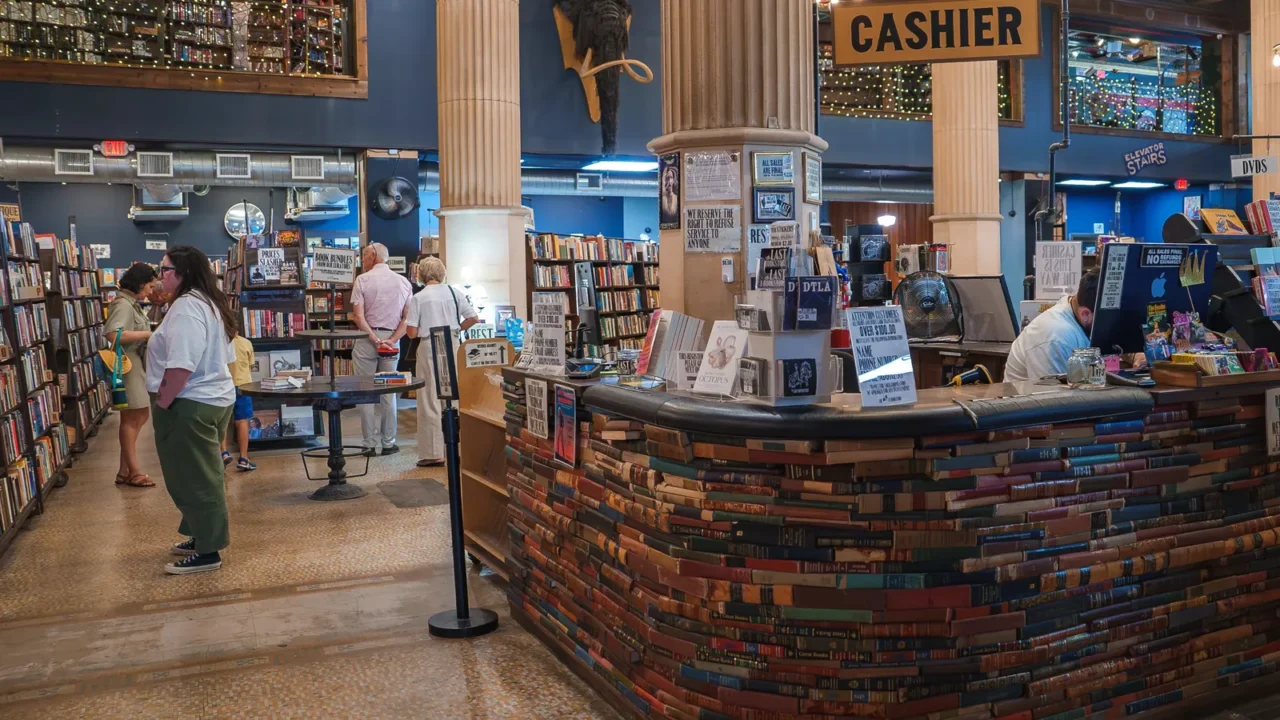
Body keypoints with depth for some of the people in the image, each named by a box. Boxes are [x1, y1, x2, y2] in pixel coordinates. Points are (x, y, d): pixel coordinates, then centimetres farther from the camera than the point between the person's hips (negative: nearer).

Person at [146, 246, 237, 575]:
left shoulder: (186, 307, -20)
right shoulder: (210, 303, 13)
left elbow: (181, 365, -28)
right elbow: (222, 356, 19)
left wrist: (162, 401, -16)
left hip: (190, 405, -11)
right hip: (214, 399, 11)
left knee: (193, 478, -2)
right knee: (199, 475, 19)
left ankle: (207, 552, 5)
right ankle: (203, 538, 30)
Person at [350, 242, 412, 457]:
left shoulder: (363, 280, -4)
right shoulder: (403, 282, 6)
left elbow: (359, 317, -13)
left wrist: (375, 340, -12)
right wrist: (392, 340, -8)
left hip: (367, 340, -3)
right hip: (391, 341, 3)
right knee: (388, 393, 10)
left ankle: (370, 445, 5)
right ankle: (388, 443, 12)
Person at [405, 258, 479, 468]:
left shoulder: (418, 298, -7)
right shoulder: (455, 292, 2)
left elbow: (412, 332, -8)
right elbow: (474, 319, 2)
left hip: (429, 348, -3)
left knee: (431, 401, 3)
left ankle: (434, 453, 4)